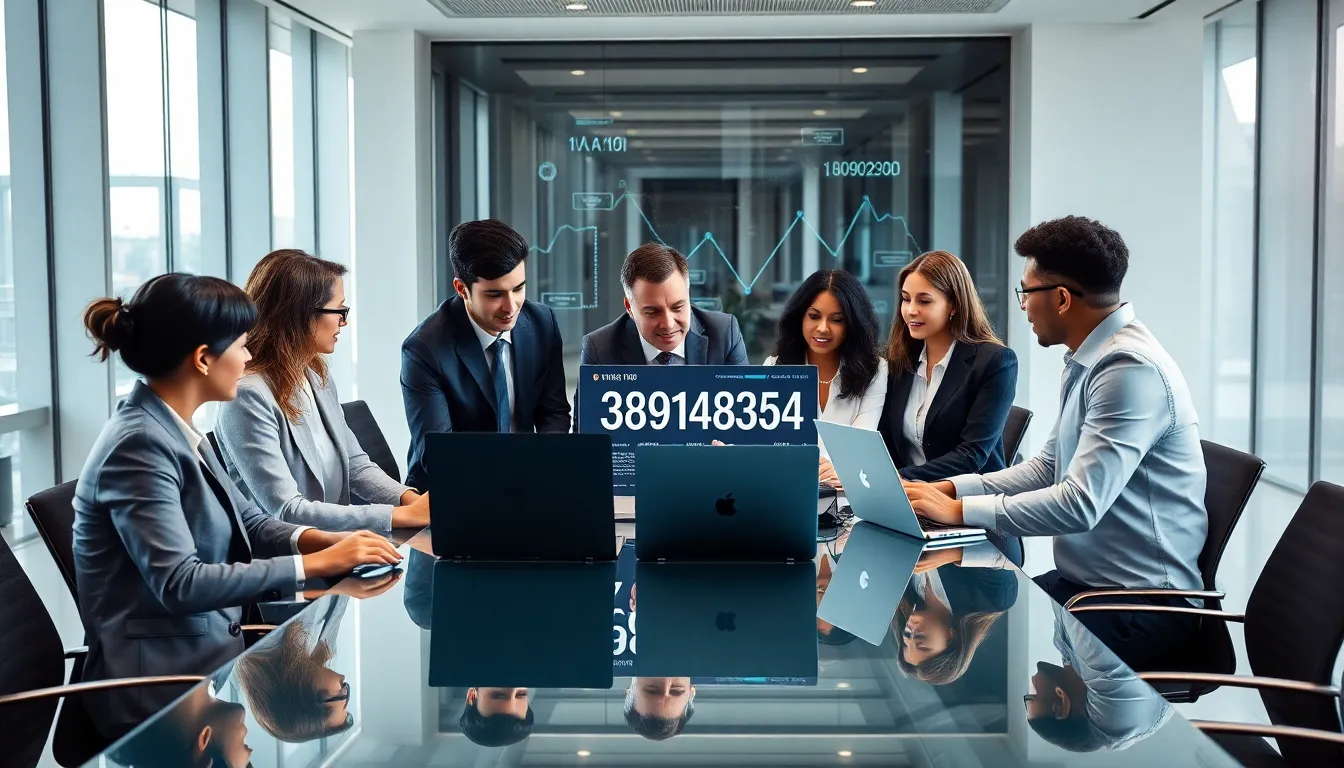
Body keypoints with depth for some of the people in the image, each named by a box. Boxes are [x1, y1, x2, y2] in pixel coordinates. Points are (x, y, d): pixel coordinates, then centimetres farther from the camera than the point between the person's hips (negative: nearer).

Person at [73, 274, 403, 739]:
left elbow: (248, 522, 13)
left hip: (205, 647, 8)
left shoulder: (176, 431, 7)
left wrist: (325, 541, -5)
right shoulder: (139, 446, -21)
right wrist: (316, 564, -24)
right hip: (162, 681, -8)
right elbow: (179, 583, -27)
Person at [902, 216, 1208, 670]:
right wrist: (950, 488, 5)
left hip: (1139, 605, -9)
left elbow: (1080, 504, -27)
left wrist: (960, 510, -19)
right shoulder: (1088, 361, 10)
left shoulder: (1131, 368, -21)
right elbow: (1048, 467, 17)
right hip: (1082, 580, 9)